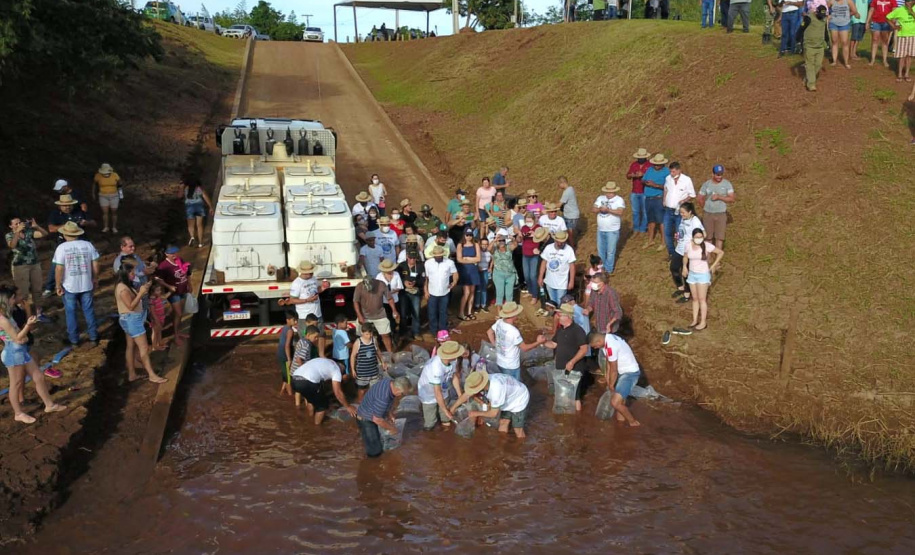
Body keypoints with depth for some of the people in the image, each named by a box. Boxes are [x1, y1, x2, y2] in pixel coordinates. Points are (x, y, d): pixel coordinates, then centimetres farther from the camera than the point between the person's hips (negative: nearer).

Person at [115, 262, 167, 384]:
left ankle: (132, 374, 23)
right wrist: (141, 293, -24)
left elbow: (134, 298, 14)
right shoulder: (123, 289, -23)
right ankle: (152, 375, -1)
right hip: (132, 320, -11)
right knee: (144, 347, -6)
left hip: (131, 319, 11)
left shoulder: (125, 286, 9)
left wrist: (141, 290, 1)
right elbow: (131, 306, -25)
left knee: (131, 347, 15)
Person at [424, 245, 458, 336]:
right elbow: (425, 278, -4)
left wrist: (454, 282, -9)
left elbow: (455, 273, 6)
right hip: (432, 293, 0)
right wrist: (425, 291, -3)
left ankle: (443, 330, 31)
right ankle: (433, 331, 26)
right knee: (432, 313, 10)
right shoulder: (428, 263, -10)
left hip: (444, 293, 1)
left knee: (443, 312, 16)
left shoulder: (449, 262, -10)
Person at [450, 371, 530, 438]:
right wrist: (453, 408, 3)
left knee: (518, 433, 1)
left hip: (519, 400, -7)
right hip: (509, 399, 7)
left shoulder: (496, 390, -44)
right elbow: (466, 395, -4)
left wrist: (476, 413, -17)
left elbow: (493, 413, -30)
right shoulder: (482, 382, -20)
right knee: (502, 426, 14)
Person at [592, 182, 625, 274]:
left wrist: (608, 209, -29)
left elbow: (620, 212, -23)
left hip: (612, 231, -5)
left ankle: (608, 270, 13)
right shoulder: (600, 198, 5)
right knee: (601, 250, 17)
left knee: (610, 251, 2)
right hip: (600, 230, 5)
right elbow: (593, 209, -1)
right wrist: (599, 209, -21)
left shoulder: (619, 200, -9)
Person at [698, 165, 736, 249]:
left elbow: (732, 199, -11)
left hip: (721, 214, -1)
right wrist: (706, 208, 6)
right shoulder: (706, 184, -1)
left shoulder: (727, 184, -4)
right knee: (708, 236, 8)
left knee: (719, 237, -1)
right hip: (707, 214, 1)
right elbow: (700, 198, 7)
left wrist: (719, 197, -19)